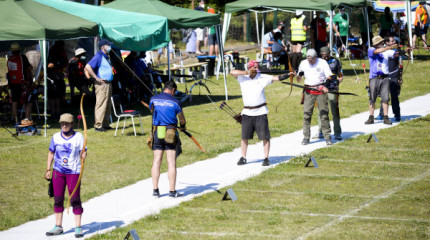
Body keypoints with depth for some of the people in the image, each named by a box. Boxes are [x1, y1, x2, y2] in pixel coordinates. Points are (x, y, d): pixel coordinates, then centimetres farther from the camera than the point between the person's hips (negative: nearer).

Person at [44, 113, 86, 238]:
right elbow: (51, 153, 12)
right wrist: (48, 169, 7)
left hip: (73, 172, -3)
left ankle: (78, 227, 3)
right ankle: (58, 226, 16)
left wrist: (83, 155, -27)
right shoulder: (56, 137, 5)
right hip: (58, 171, 3)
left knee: (75, 199, -3)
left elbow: (82, 153, -3)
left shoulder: (79, 137, -2)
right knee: (58, 199, 7)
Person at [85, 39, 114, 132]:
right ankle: (98, 125, -6)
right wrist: (97, 78, -20)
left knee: (107, 105, 12)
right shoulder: (99, 56, -11)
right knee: (101, 105, -8)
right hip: (102, 83, -9)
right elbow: (88, 67, -20)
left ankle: (105, 124, 19)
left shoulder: (107, 56, 17)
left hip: (108, 83, 10)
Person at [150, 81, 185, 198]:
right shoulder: (175, 102, -5)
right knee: (171, 162, 0)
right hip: (171, 134, -3)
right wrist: (183, 126, 32)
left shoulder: (153, 99, 4)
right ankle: (172, 191, 1)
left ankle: (155, 190, 6)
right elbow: (182, 119, 8)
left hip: (157, 132, 3)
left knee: (156, 161, 6)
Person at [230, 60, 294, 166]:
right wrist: (246, 73, -10)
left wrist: (288, 75, -19)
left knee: (265, 136, -3)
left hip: (260, 111, -1)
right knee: (244, 136, 6)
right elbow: (232, 72, -7)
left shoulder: (262, 78, 0)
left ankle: (266, 158, 2)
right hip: (247, 112, 2)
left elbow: (276, 78, -5)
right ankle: (243, 158, 15)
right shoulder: (242, 77, 4)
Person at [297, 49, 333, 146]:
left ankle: (327, 137, 6)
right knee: (306, 114, -5)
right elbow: (298, 80, 12)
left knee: (324, 114, -2)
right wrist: (299, 75, -12)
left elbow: (329, 76, 0)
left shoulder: (322, 62, -1)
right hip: (308, 91, 2)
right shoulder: (303, 63, 7)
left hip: (321, 90, -2)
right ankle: (306, 137, 1)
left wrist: (325, 86, -19)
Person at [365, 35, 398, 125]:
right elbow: (378, 51, -19)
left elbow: (395, 54, -4)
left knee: (385, 98, -2)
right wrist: (390, 47, -27)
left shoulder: (386, 52, 9)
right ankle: (371, 118, 9)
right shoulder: (371, 50, 1)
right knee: (372, 99, 2)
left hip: (384, 77, 2)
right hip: (374, 78, -2)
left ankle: (386, 118, 2)